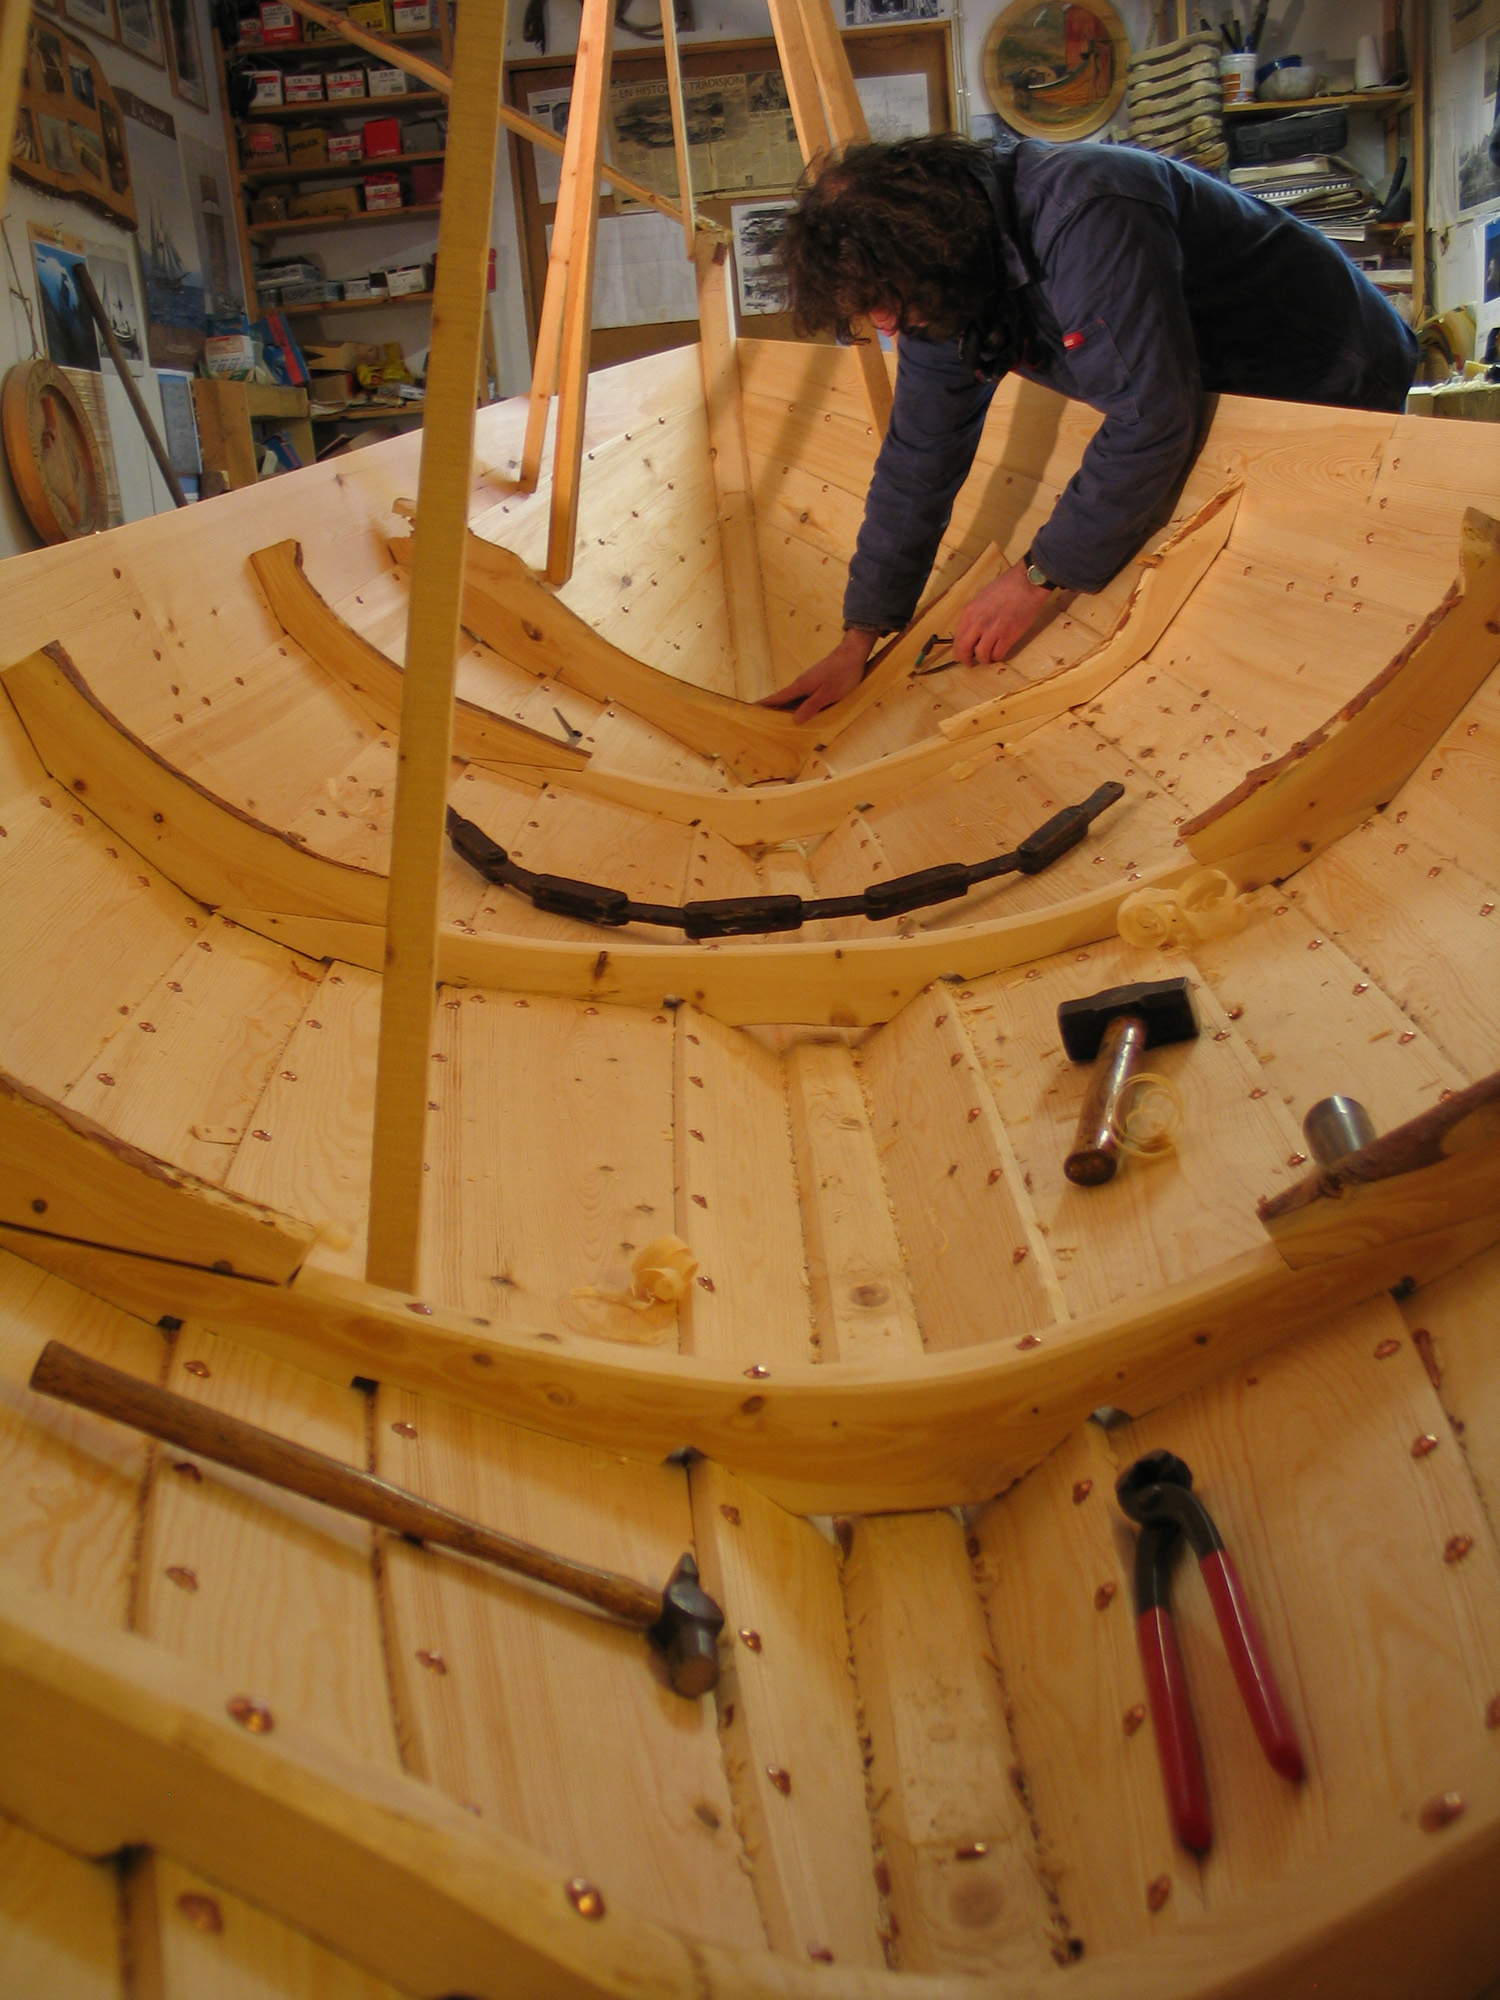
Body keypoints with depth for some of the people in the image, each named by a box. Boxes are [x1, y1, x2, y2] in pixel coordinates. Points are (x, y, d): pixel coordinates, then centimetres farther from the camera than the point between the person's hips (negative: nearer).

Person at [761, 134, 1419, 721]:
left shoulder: (1084, 218, -37)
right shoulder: (943, 289, -8)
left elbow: (1150, 420, -38)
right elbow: (919, 458, -2)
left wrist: (1040, 576, -28)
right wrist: (858, 639, -3)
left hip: (1333, 388, -8)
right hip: (1222, 405, 8)